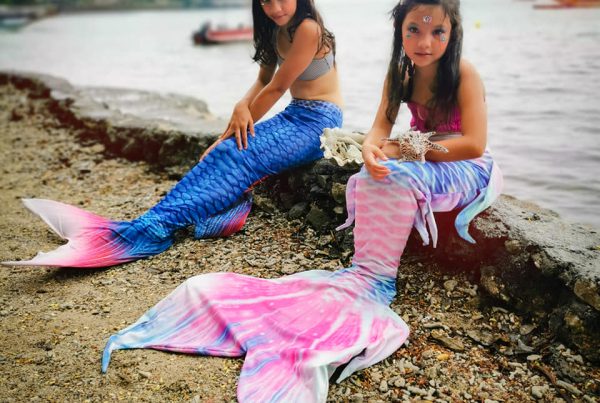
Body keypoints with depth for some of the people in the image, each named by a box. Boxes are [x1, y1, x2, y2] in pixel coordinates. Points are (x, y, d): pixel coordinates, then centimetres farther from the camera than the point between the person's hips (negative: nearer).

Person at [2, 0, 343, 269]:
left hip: (316, 122, -9)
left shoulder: (308, 28, -15)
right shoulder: (276, 31, 12)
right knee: (221, 155, -12)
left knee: (235, 157, -27)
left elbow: (277, 88, -15)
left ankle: (144, 231, -35)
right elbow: (263, 80, 10)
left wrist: (242, 123, -6)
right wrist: (242, 107, -12)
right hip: (293, 117, 9)